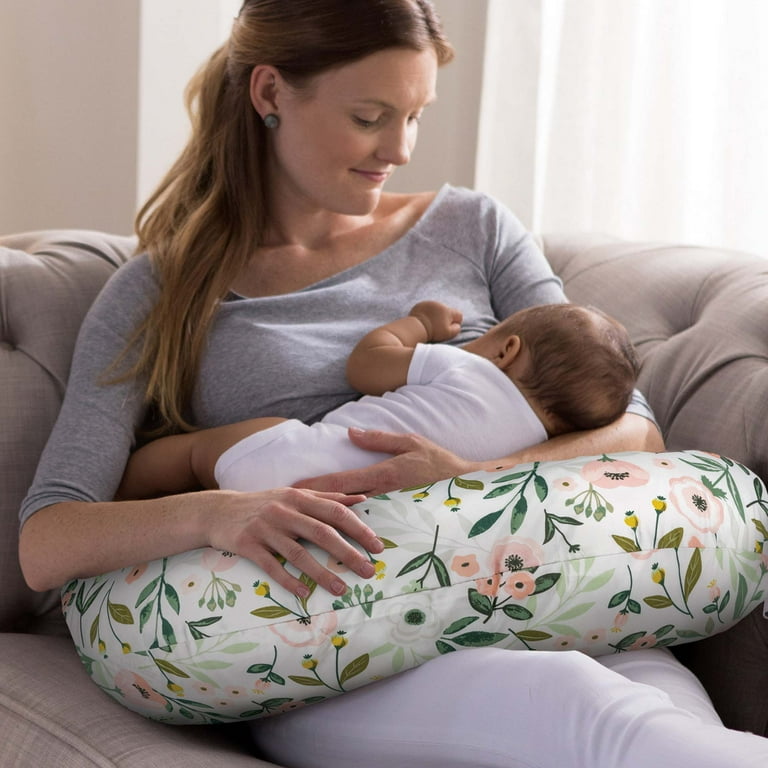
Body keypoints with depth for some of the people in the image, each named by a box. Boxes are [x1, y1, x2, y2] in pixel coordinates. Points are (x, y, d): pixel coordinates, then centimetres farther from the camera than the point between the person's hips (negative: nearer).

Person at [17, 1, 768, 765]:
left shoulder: (470, 229, 18)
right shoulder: (157, 295, 10)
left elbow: (636, 430, 10)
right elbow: (44, 545, -1)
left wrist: (474, 475, -12)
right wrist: (214, 513, -23)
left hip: (517, 604, 3)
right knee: (581, 706, -37)